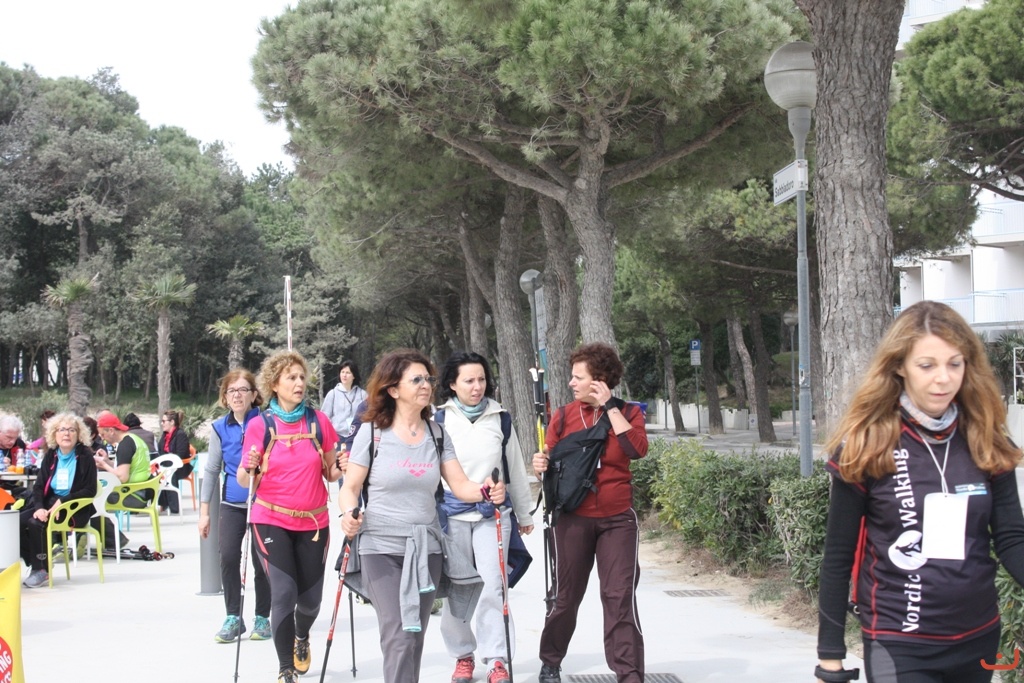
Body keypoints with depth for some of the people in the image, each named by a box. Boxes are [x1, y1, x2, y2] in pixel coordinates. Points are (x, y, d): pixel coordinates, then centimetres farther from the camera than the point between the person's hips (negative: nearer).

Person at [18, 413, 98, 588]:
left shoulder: (85, 456, -5)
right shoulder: (51, 456, 10)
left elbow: (90, 491, -9)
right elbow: (39, 486, 5)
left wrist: (62, 501, -18)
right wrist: (39, 507, -15)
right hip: (49, 502, 5)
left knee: (36, 523, -27)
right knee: (19, 520, -19)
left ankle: (42, 569, -12)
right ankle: (35, 564, -8)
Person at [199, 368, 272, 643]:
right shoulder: (220, 428, 4)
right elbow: (211, 470, 11)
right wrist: (204, 510, 11)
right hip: (232, 504, 2)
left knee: (261, 562, 0)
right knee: (228, 557, -12)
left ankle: (262, 618, 18)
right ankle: (233, 618, 3)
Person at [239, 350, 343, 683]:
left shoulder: (318, 421, -2)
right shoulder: (259, 425, -6)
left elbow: (330, 473, 7)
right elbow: (246, 482, -2)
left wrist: (341, 468, -15)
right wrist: (249, 470, -23)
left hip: (313, 522, 2)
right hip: (272, 521, -2)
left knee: (310, 598, 8)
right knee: (284, 592, -13)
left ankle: (301, 637, 43)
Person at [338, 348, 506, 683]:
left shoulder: (437, 434, 5)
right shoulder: (372, 432, -5)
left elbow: (460, 485, 0)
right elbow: (350, 488, -2)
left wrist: (486, 491, -21)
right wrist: (348, 514, -23)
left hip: (427, 548, 4)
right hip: (381, 548, -4)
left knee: (415, 636, 10)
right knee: (399, 636, -15)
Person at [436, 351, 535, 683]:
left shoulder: (500, 417, 5)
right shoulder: (440, 419, -1)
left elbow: (515, 469, 13)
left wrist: (524, 514, 19)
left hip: (493, 513, 1)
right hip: (451, 515, 0)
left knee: (491, 589, -5)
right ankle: (463, 655, 20)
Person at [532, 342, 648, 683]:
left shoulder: (627, 413, 1)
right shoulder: (563, 416, 3)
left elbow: (637, 449, -18)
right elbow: (552, 462, 10)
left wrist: (609, 406, -15)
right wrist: (541, 465, -13)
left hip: (617, 520, -1)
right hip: (572, 519, 1)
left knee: (620, 596, -6)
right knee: (566, 596, 10)